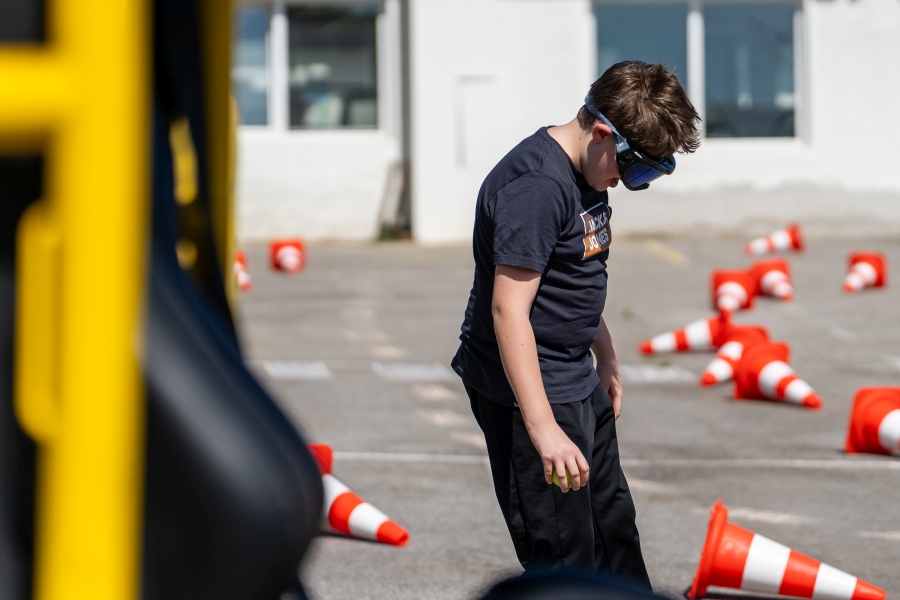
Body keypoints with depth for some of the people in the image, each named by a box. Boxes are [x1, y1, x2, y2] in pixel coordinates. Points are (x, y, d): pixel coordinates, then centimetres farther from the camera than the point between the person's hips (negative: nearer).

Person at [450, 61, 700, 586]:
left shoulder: (589, 175, 8)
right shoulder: (535, 186, -24)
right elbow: (508, 310, -30)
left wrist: (607, 361, 31)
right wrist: (543, 428, -34)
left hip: (579, 384, 10)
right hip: (530, 391, -10)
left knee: (613, 528, 22)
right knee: (565, 559, -8)